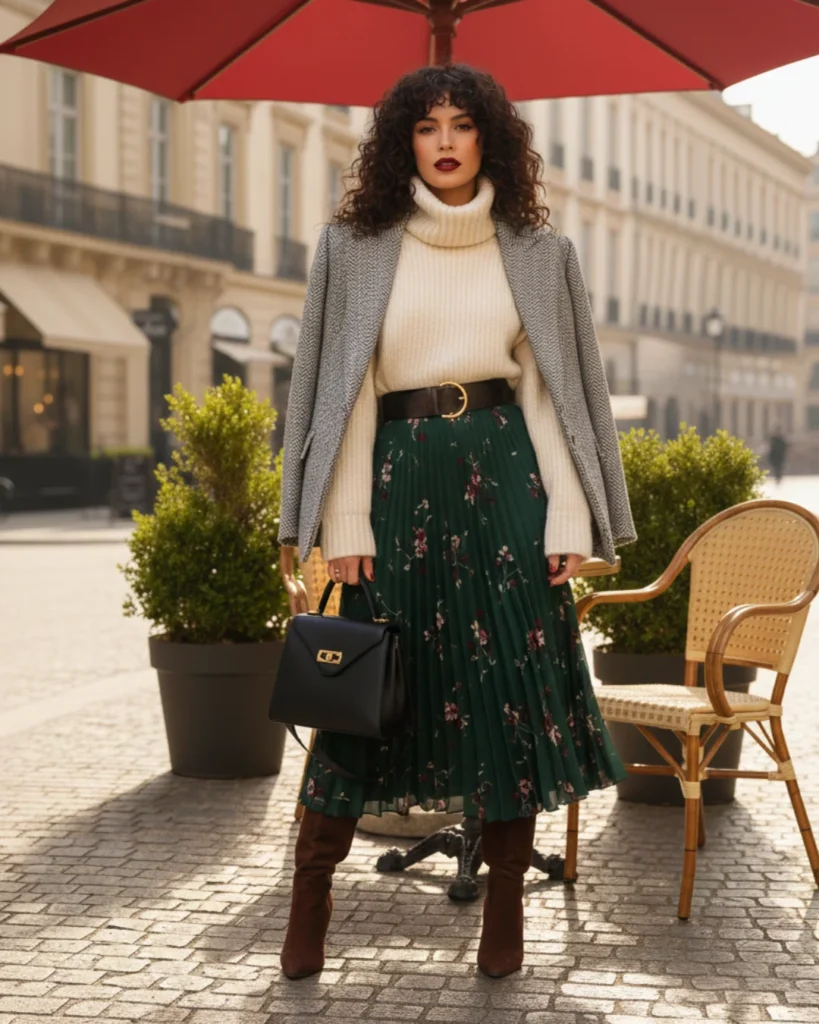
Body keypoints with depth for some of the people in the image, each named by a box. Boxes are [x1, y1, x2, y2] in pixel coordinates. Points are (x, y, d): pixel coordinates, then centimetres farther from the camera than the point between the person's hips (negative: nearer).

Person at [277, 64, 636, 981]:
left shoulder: (538, 253, 9)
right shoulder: (354, 248, 6)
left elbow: (555, 390, 7)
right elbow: (346, 389, 2)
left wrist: (570, 518, -2)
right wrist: (344, 521, -5)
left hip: (504, 478, 1)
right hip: (399, 479, -1)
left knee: (515, 687, 0)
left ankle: (505, 908, 12)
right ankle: (309, 898, 14)